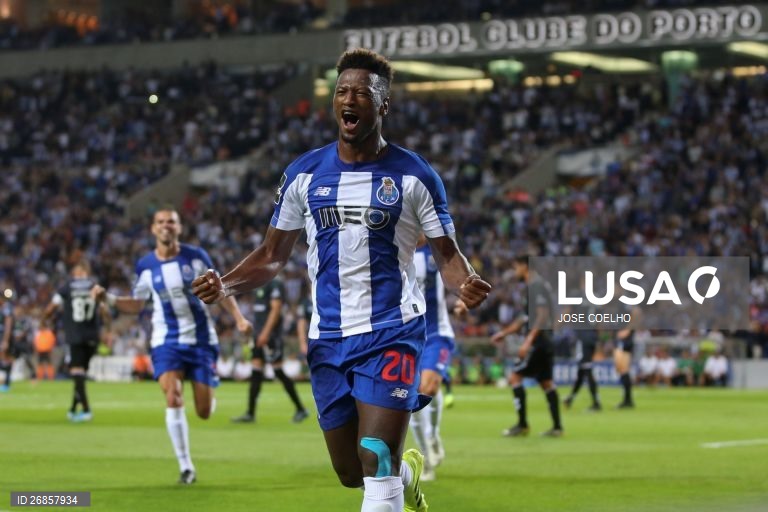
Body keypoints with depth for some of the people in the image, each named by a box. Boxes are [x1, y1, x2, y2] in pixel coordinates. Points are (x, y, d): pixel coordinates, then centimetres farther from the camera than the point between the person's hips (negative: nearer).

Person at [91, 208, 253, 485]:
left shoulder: (196, 256, -3)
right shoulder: (145, 266, 0)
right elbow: (136, 305, 10)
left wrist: (239, 318, -7)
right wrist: (107, 297, -6)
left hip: (201, 340, 0)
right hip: (167, 342, 0)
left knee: (204, 412, -1)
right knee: (173, 400, -20)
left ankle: (208, 397, 40)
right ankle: (186, 467, -11)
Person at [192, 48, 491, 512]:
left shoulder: (414, 175, -2)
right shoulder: (304, 174, 6)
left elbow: (447, 254, 2)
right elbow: (274, 255, 11)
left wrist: (465, 282, -22)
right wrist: (226, 285, -7)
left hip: (391, 334, -4)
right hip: (328, 339, 4)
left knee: (377, 466, -16)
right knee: (351, 473, 12)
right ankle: (407, 472, 45)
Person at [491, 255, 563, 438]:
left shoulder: (536, 285, -12)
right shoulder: (533, 285, 19)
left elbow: (542, 315, -21)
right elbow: (527, 317, 27)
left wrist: (528, 340, -25)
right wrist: (505, 332, 29)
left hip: (538, 339, -10)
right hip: (545, 340, 10)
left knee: (515, 377, -6)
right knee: (546, 382, 10)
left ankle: (522, 425, -6)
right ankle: (557, 427, 8)